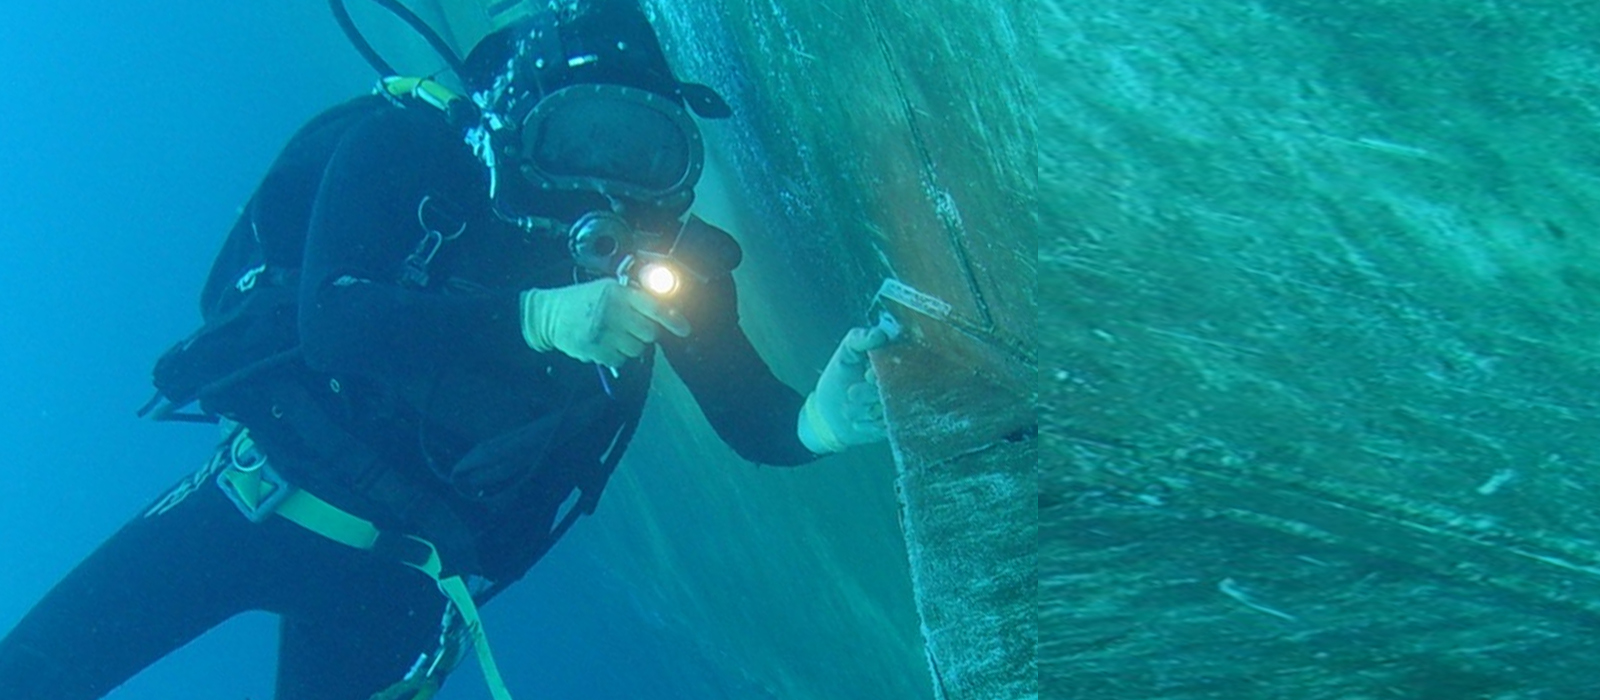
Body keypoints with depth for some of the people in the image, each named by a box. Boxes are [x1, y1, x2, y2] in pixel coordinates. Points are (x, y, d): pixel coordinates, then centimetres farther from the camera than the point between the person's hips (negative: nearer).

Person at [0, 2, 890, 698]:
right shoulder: (408, 146, -14)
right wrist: (539, 317, -39)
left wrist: (818, 422, -37)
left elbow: (750, 415, -13)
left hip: (403, 572, 1)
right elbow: (331, 320, -27)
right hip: (264, 495, 0)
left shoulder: (663, 259, -9)